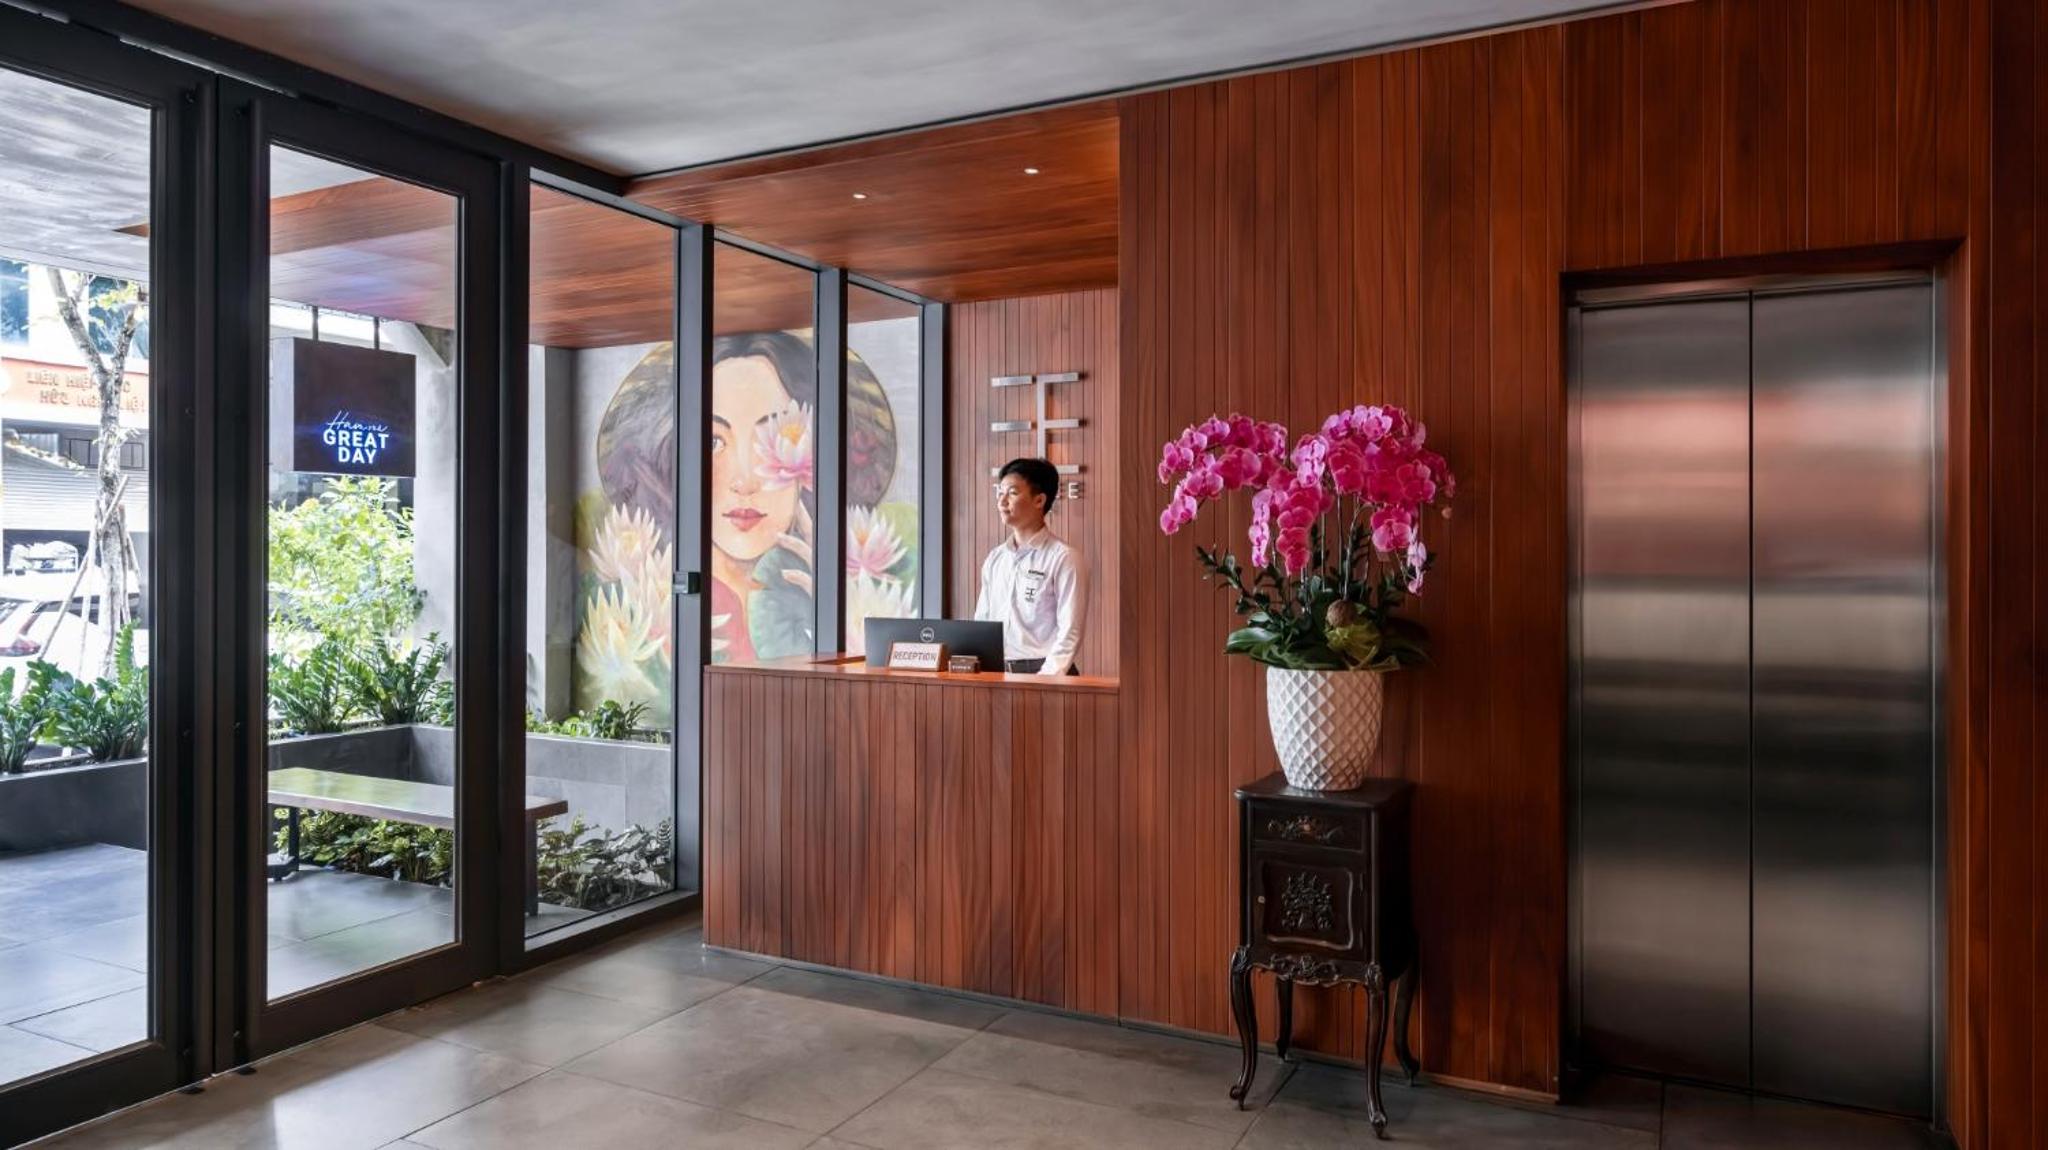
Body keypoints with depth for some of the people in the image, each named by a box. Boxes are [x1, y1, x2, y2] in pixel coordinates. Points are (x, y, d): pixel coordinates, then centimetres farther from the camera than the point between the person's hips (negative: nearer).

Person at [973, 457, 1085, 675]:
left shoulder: (1064, 558, -2)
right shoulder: (994, 559, 16)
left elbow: (1069, 633, -7)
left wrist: (1045, 677, -17)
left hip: (1043, 673, -4)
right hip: (995, 673, 4)